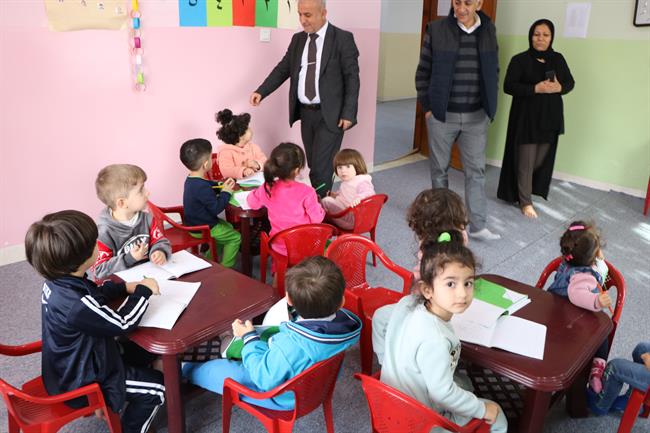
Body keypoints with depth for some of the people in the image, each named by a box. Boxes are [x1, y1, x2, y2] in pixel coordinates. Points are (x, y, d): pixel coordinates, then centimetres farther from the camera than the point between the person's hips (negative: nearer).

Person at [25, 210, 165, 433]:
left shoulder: (58, 282, -11)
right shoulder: (77, 306, -39)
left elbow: (97, 294, 10)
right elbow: (123, 322, -25)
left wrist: (126, 287, -3)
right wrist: (143, 290, -12)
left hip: (74, 365, 9)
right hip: (80, 382, -9)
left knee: (143, 352, 22)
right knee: (157, 387, -1)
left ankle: (107, 403, 36)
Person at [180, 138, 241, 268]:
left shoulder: (192, 179, -1)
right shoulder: (201, 187, -33)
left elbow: (210, 186, 19)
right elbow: (216, 208, -27)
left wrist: (222, 185, 3)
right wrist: (226, 192, -14)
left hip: (195, 222, 10)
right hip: (202, 229, -10)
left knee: (228, 227, 28)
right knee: (235, 237, -1)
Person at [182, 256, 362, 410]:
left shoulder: (289, 346, -43)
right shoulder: (348, 322, -27)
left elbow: (265, 378, -24)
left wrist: (249, 337, -13)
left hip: (285, 397, -6)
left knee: (217, 370, 11)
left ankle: (184, 370, 40)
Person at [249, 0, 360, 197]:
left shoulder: (343, 39, -7)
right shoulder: (298, 39, 10)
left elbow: (352, 78, -8)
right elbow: (283, 69, 11)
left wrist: (348, 113, -14)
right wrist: (261, 92, -4)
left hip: (330, 115, -5)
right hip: (306, 113, 6)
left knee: (321, 167, -9)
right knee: (314, 165, 12)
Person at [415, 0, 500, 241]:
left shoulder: (488, 31, 4)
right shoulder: (436, 29, -5)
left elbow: (494, 71, 12)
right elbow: (423, 72, -1)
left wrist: (489, 105, 6)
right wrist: (427, 106, -5)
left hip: (476, 116, 2)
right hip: (441, 114, -2)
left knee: (476, 171, 3)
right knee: (440, 169, 10)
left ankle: (478, 226, 11)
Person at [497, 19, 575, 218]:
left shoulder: (558, 59, 8)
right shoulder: (520, 59, -6)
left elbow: (570, 82, 12)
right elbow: (508, 86, -12)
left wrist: (559, 87, -12)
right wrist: (535, 89, -23)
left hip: (550, 117, 5)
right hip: (526, 117, -4)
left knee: (542, 160, 9)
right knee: (526, 161, -2)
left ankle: (533, 188, 33)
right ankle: (525, 201, 10)